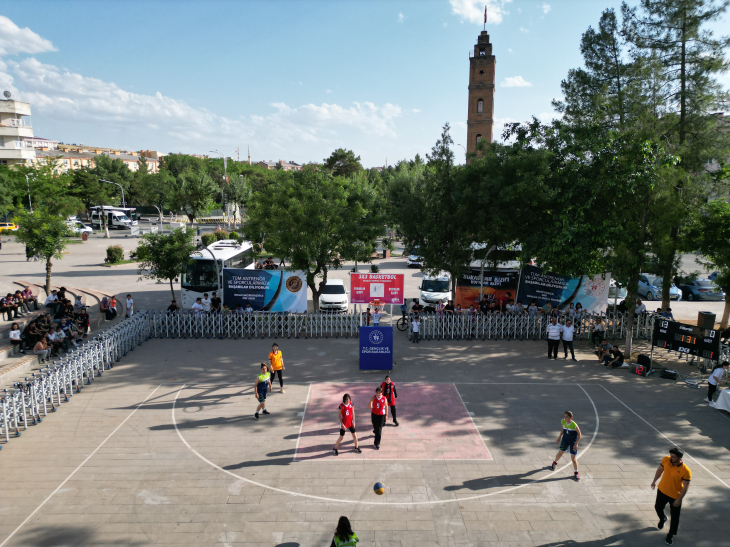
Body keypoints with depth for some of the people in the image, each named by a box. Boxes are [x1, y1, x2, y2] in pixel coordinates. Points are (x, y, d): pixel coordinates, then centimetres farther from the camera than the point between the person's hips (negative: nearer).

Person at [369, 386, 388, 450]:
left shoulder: (384, 398, -12)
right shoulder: (373, 398, -13)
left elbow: (386, 407, 1)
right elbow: (369, 407, -20)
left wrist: (386, 415, 5)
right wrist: (371, 400, -34)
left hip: (381, 415, -2)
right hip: (374, 414, 2)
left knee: (379, 429, -5)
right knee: (375, 427, 17)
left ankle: (377, 444, 0)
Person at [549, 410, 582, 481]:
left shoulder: (574, 425, -29)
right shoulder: (563, 422, -13)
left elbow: (579, 434, -16)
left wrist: (576, 444, -17)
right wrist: (559, 438, 9)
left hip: (573, 441, -4)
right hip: (565, 439, 4)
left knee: (573, 458, 0)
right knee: (560, 453, 14)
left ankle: (576, 473, 20)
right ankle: (554, 463, 43)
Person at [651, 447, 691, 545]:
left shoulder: (686, 471, -28)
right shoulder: (665, 460, -17)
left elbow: (685, 487, -19)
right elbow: (660, 470, 2)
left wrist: (679, 499, -18)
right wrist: (654, 481, 12)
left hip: (675, 496, -4)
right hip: (662, 491, 4)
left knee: (674, 517, 9)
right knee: (658, 507, 23)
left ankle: (671, 535, 30)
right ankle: (662, 519, 56)